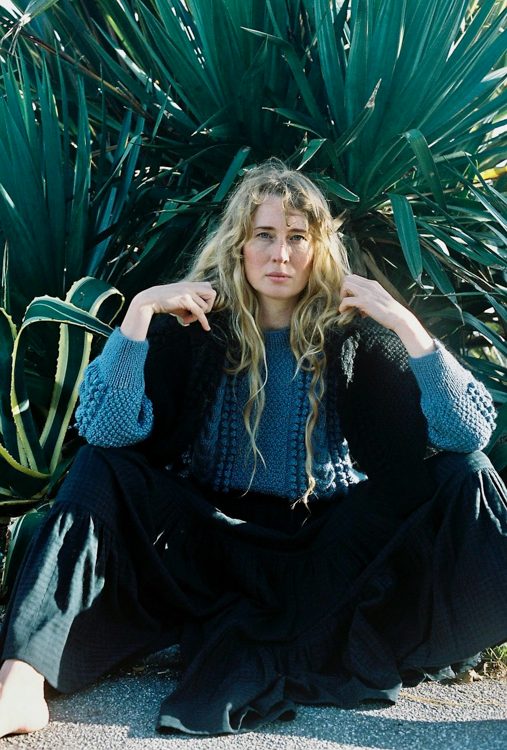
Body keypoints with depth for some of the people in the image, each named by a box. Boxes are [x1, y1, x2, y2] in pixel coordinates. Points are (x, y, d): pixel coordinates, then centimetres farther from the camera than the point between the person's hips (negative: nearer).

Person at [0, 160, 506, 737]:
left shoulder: (352, 333, -5)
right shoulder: (196, 326, -4)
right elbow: (108, 429, -18)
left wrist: (405, 323, -24)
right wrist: (140, 310, -25)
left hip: (326, 548, 1)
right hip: (212, 535, 0)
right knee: (102, 472, -19)